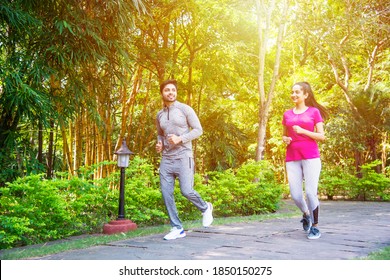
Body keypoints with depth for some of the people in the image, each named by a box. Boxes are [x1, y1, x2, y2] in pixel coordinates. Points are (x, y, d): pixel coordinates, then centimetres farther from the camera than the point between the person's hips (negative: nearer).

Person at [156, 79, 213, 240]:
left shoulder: (185, 109, -1)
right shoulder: (159, 115, 14)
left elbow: (198, 130, -4)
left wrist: (180, 139, -16)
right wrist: (159, 144, 6)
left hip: (183, 156, -5)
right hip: (166, 158, 5)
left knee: (186, 191, -12)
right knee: (166, 193, -2)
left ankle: (205, 208, 20)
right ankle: (177, 228, 9)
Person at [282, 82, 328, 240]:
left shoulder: (314, 111, 4)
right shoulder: (287, 114, 13)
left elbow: (322, 136, 0)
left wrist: (303, 131, -13)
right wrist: (285, 139, -2)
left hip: (311, 157, -3)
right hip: (292, 159, 3)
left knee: (310, 192, -10)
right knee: (295, 194, -2)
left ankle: (315, 226, 8)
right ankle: (306, 215, 29)